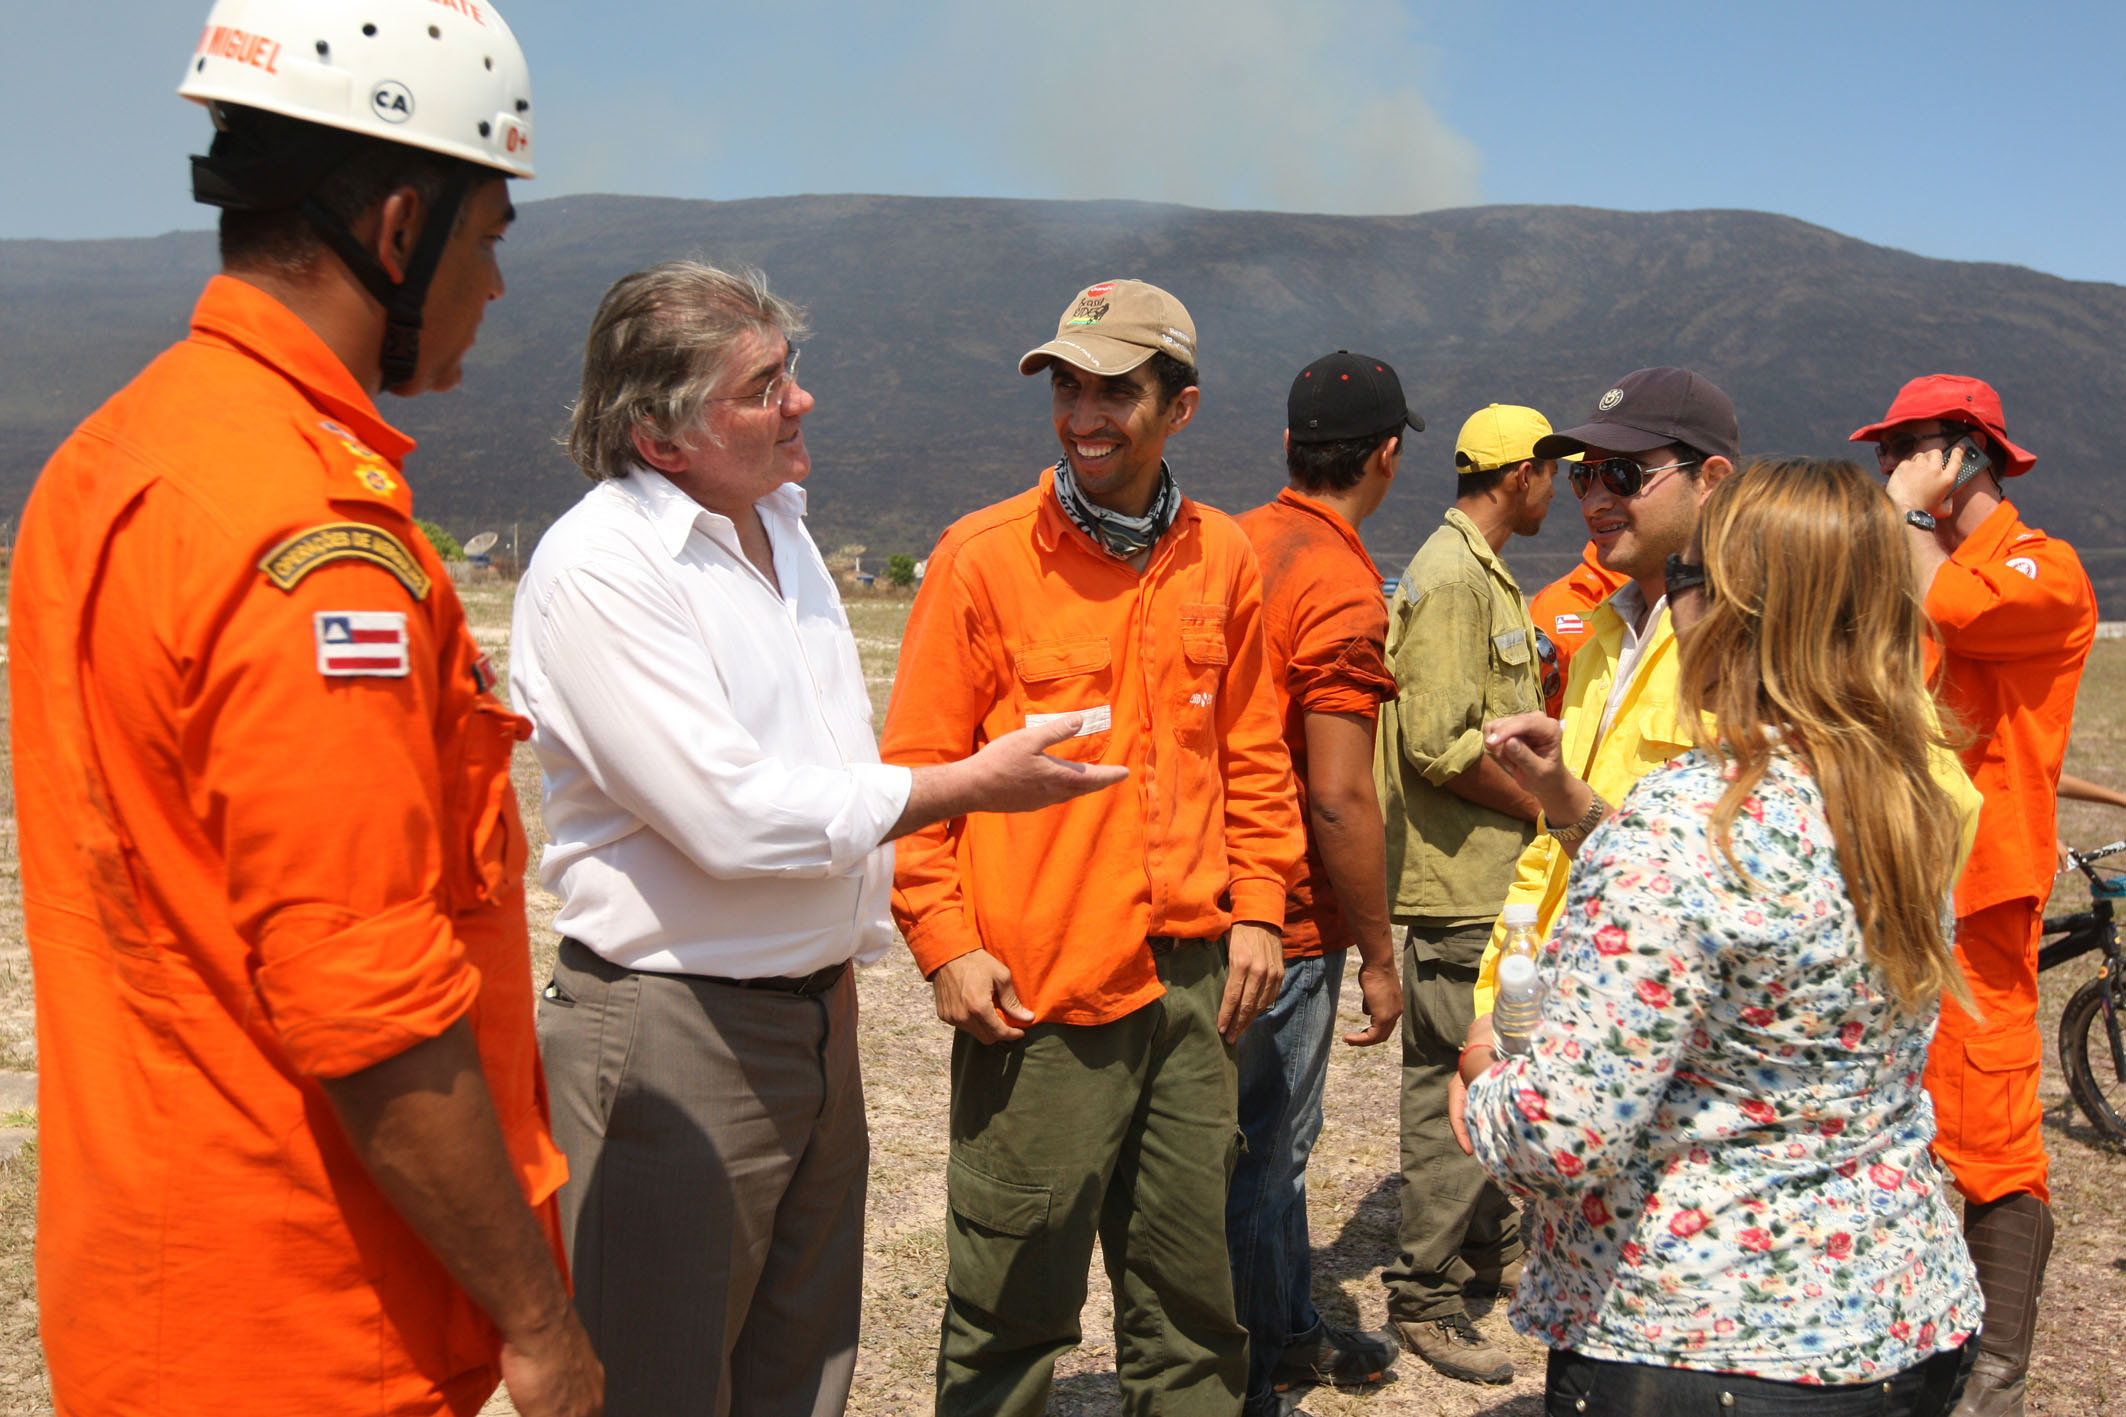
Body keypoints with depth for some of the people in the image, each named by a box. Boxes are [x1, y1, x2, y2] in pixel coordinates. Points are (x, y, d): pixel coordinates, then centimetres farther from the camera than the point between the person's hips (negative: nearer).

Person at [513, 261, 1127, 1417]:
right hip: (671, 1029, -8)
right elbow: (733, 816, -23)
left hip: (817, 1008, 8)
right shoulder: (596, 566, -17)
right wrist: (971, 785, -16)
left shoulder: (778, 521, 11)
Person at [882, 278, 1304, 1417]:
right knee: (1012, 1299, 6)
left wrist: (1256, 907, 8)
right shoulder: (982, 556, -5)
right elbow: (917, 768, -5)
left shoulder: (1223, 558, 7)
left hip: (1194, 976, 4)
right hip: (1038, 986, -4)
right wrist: (946, 941, -11)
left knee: (1194, 1296, 15)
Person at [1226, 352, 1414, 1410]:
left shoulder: (1239, 544, 5)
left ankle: (1292, 1329, 40)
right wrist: (1378, 955, -13)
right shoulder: (1343, 589, -20)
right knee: (1263, 1154, 3)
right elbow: (1338, 797, -23)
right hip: (1288, 922, -9)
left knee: (1267, 1136, 22)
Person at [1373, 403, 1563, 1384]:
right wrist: (1550, 809, -14)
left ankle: (1489, 1249, 34)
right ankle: (1425, 1297, 7)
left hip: (1498, 881, 10)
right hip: (1459, 887, -10)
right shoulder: (1451, 577, -16)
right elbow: (1441, 746, -24)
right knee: (1452, 1085, -3)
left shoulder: (1485, 574, 17)